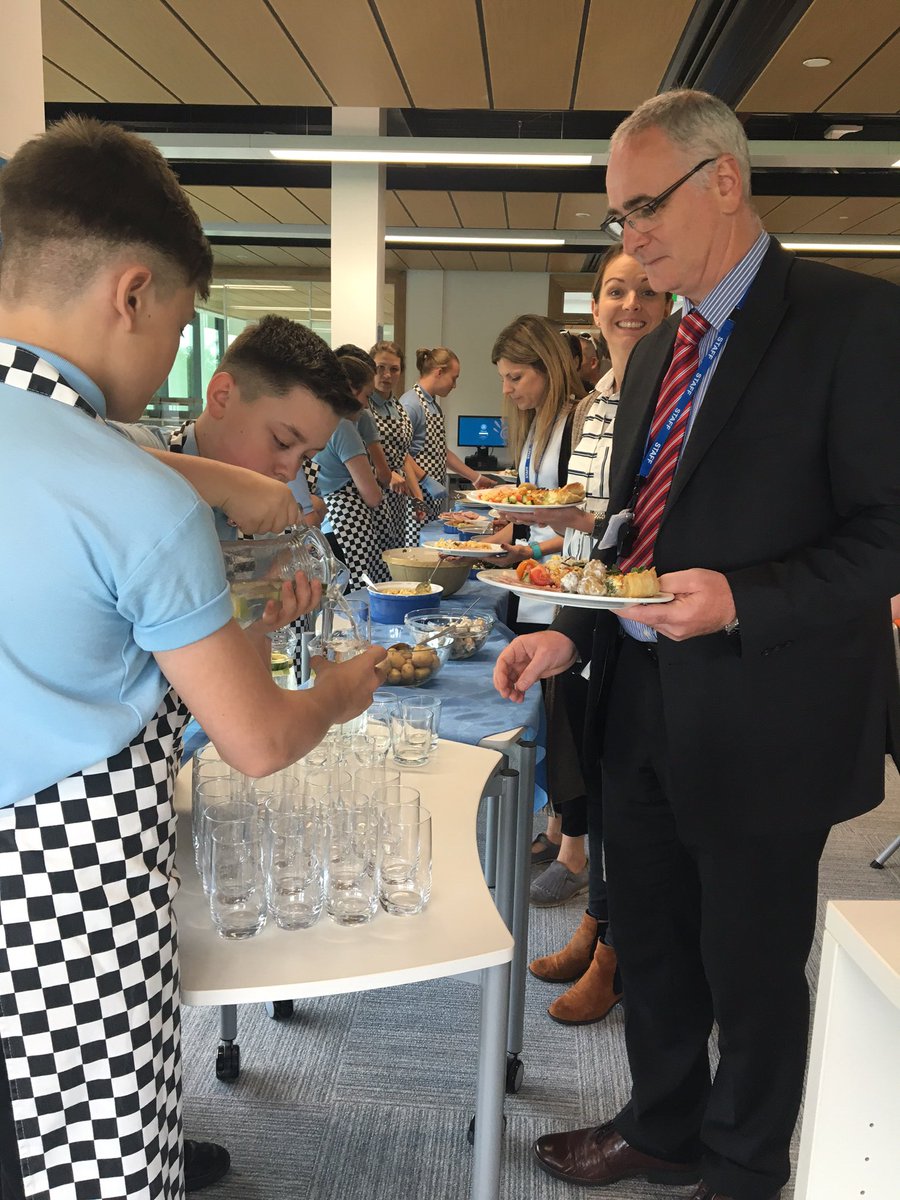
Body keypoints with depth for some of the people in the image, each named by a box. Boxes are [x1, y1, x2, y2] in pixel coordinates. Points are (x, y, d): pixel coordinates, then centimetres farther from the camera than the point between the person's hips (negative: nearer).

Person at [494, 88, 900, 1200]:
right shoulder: (655, 351, 12)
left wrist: (740, 601, -26)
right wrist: (569, 633, 4)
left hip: (761, 717, -7)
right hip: (641, 702, 7)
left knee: (751, 964, 13)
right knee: (649, 939, 21)